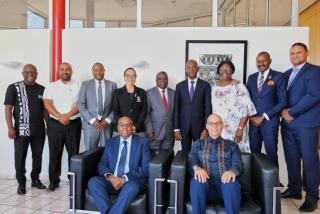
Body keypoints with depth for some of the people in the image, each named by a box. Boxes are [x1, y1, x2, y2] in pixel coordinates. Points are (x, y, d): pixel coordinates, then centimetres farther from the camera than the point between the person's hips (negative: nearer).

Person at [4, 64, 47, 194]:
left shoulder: (42, 89, 8)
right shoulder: (14, 88, -1)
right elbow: (8, 108, -4)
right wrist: (10, 127, -10)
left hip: (39, 130, 3)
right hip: (21, 129, -3)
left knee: (38, 156, 10)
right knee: (20, 157, 4)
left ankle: (35, 179, 26)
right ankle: (21, 183, 18)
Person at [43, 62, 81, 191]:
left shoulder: (78, 86, 5)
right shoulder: (51, 87, 8)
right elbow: (47, 103, -3)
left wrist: (68, 115, -18)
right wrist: (59, 116, -16)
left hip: (74, 123, -1)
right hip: (55, 124, 1)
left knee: (74, 152, 4)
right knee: (54, 153, 7)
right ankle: (53, 181, 19)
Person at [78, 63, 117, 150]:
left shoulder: (112, 85, 7)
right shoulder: (85, 85, 6)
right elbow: (81, 105, 0)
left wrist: (107, 121, -8)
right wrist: (92, 120, -10)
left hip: (107, 124, 1)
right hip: (90, 124, 0)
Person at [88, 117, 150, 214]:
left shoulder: (143, 142, 5)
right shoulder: (110, 142, 16)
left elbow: (146, 168, -3)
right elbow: (102, 165, 10)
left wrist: (125, 178, -16)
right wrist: (110, 176, -13)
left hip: (132, 181, -3)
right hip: (111, 180, 3)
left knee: (132, 186, -36)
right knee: (93, 182, -26)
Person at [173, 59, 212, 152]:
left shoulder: (205, 85, 1)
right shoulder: (179, 86, 6)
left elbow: (208, 107, -2)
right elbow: (176, 108, 3)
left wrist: (206, 128, -9)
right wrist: (176, 129, -3)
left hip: (199, 125, -1)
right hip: (184, 126, 2)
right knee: (185, 153, 8)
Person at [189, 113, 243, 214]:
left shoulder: (232, 145, 22)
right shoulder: (198, 144, 23)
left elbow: (238, 164, 6)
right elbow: (191, 160, 7)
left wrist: (233, 171, -21)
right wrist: (196, 168, -20)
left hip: (224, 182, 0)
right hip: (205, 183, 0)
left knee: (232, 183, -35)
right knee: (197, 181, -34)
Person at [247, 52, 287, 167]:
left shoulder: (278, 76, -2)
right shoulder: (251, 78, 13)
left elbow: (282, 102, -7)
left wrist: (263, 117, -9)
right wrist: (250, 116, 0)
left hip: (270, 121, -4)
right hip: (253, 121, 4)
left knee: (271, 153, 2)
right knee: (254, 153, 6)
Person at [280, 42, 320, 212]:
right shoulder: (286, 74, 17)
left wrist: (292, 112, -14)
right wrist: (283, 111, -5)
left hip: (306, 124, -6)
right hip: (287, 124, 7)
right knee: (291, 159, 13)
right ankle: (294, 189, 26)